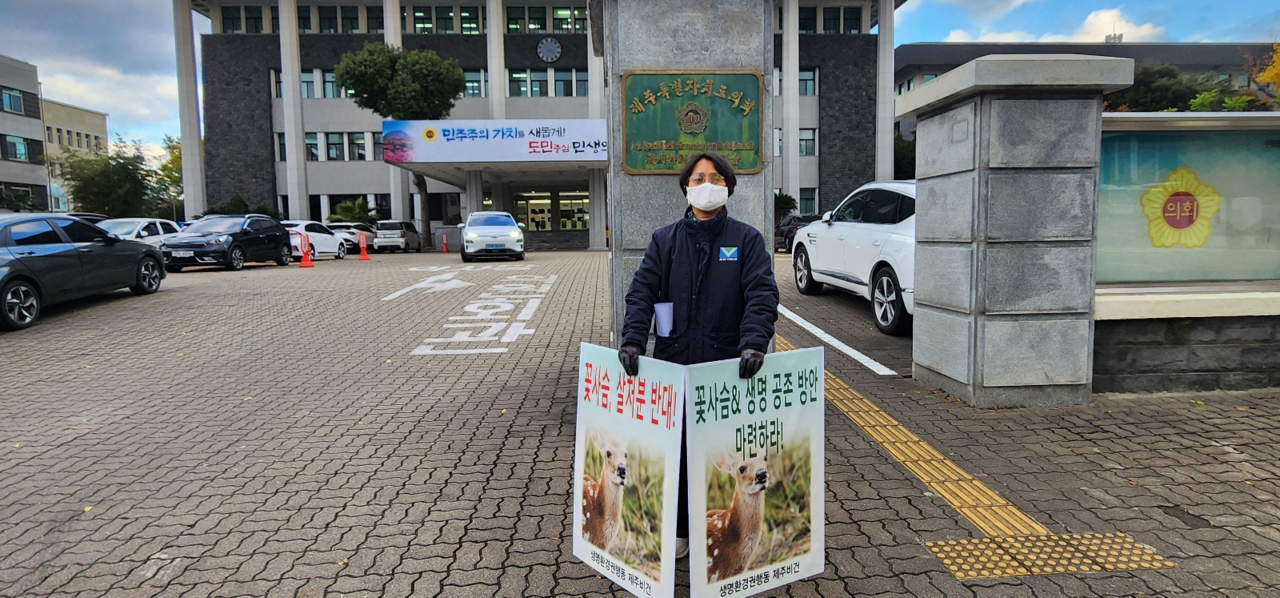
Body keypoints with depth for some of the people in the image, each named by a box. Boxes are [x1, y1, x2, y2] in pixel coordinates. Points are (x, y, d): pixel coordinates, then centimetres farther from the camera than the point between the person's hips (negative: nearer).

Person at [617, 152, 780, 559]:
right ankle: (679, 530, 26)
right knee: (674, 450, 9)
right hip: (673, 365, 2)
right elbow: (642, 291, -1)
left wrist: (754, 342, -25)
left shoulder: (747, 240, 4)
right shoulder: (665, 240, 9)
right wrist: (633, 339, -18)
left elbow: (761, 294, -9)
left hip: (727, 366, -1)